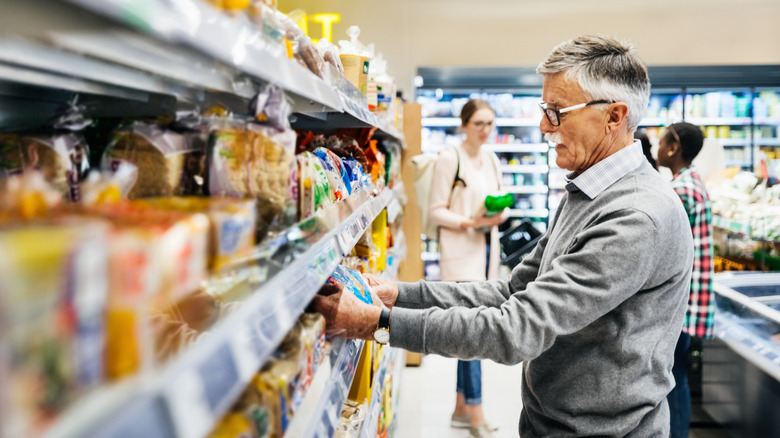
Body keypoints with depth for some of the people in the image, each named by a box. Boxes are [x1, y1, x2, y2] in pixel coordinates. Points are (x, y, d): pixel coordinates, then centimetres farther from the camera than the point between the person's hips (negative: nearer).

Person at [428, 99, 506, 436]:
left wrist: (497, 216, -2)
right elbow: (435, 211, -8)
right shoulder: (449, 159, -7)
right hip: (460, 253, -7)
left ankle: (461, 407, 21)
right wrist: (469, 222, -21)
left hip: (486, 250, 7)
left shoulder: (492, 161, 14)